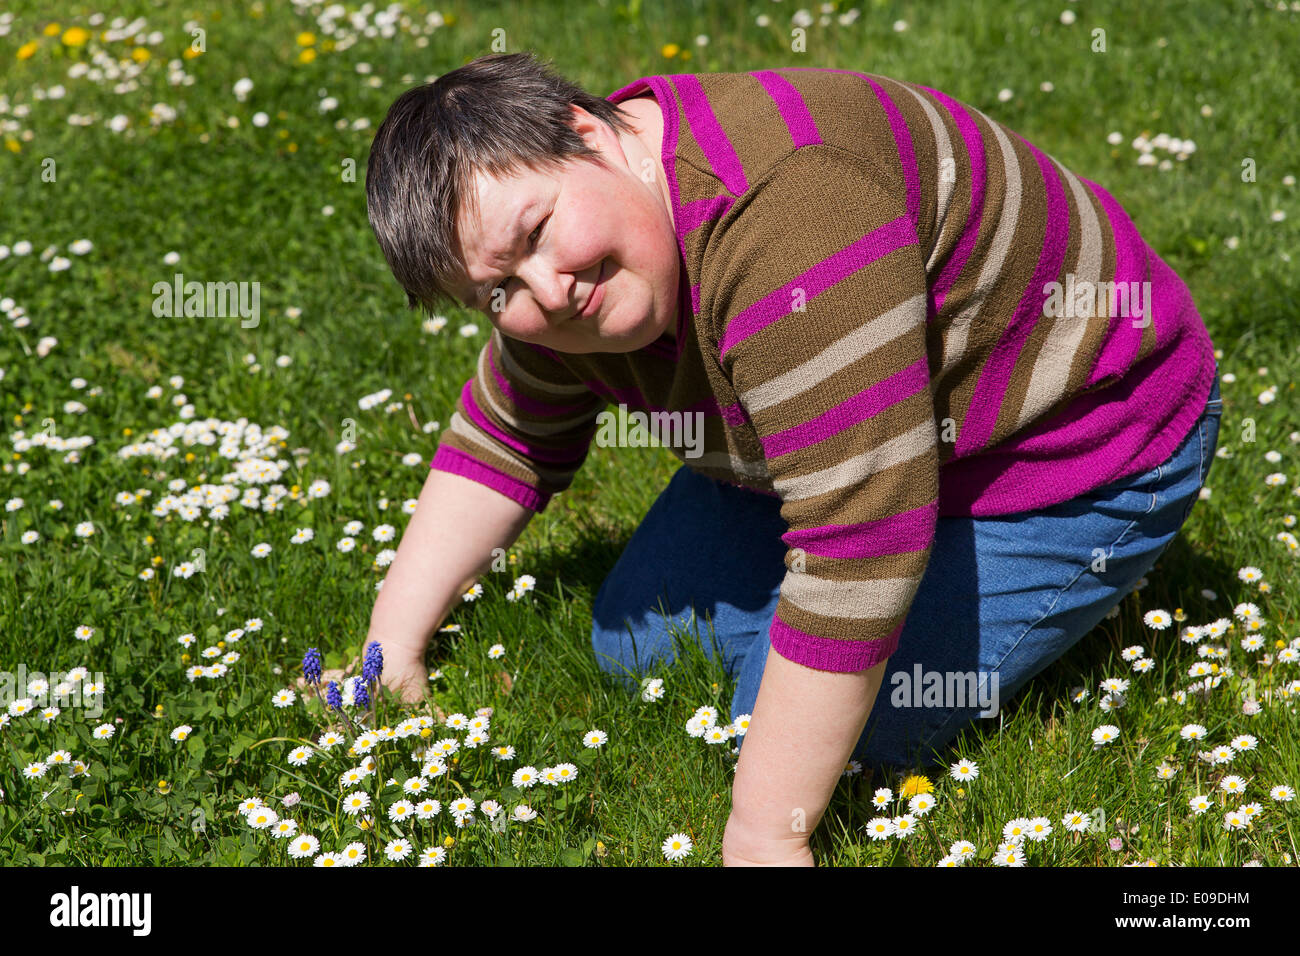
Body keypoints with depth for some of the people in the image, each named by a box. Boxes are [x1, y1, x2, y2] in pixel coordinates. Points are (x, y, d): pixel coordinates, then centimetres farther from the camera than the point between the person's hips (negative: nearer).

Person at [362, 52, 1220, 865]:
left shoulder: (776, 214, -38)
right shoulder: (564, 274, -9)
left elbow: (861, 537, -40)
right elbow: (509, 439, 10)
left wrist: (765, 832, -34)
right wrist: (394, 648, 5)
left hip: (1075, 465, -8)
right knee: (636, 647, 4)